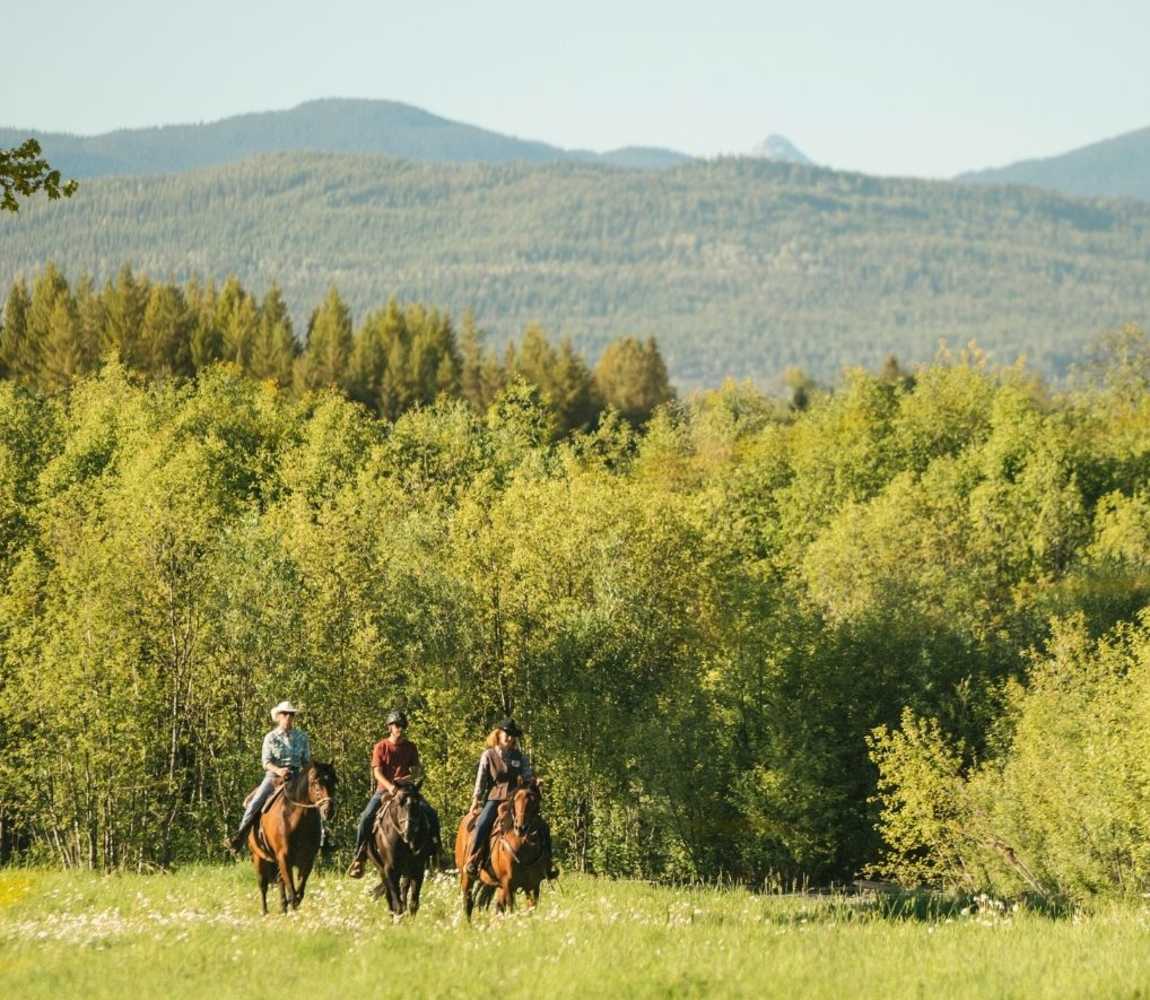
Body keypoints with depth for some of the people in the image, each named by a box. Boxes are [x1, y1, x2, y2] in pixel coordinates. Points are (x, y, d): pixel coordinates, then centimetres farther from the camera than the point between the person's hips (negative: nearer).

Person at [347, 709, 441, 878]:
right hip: (384, 789, -2)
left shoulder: (410, 747, 8)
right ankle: (359, 856, -17)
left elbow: (418, 772, 6)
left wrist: (405, 779, -15)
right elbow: (377, 772, -9)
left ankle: (435, 849, 0)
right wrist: (390, 786, -26)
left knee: (431, 813, -15)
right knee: (366, 817, -25)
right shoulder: (381, 747, 0)